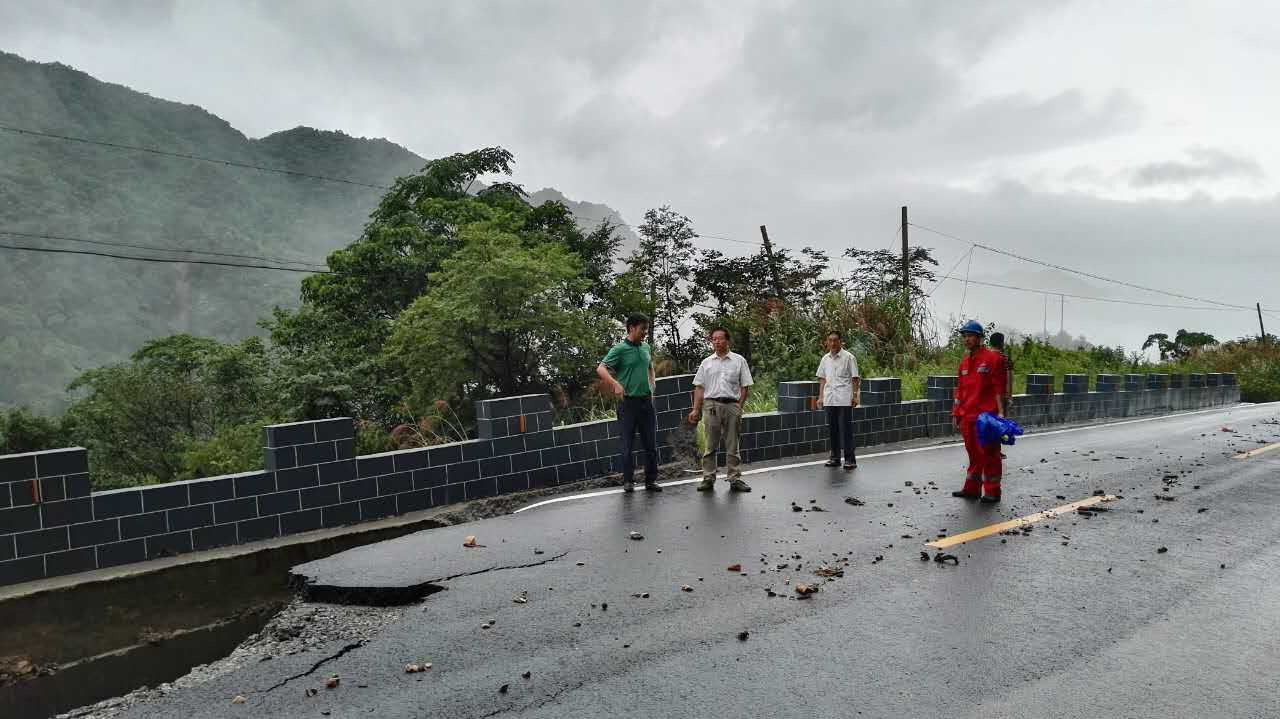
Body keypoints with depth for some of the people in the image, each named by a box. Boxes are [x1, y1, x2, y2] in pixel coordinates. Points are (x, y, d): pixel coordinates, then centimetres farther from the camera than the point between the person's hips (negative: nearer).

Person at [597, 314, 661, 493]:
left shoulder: (646, 348, 10)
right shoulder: (619, 349, -8)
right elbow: (601, 369, -16)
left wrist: (652, 386, 13)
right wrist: (616, 384, -29)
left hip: (647, 401, 5)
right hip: (628, 402, -5)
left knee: (651, 444, 7)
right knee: (628, 444, 3)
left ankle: (651, 480, 17)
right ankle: (628, 481, 14)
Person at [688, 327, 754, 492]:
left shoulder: (739, 361, 5)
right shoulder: (706, 363, 10)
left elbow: (745, 386, 5)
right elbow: (699, 388, 9)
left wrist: (739, 407, -3)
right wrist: (695, 409, 3)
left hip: (732, 406, -1)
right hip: (711, 406, 1)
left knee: (732, 446, 6)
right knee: (710, 446, 4)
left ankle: (734, 479, 12)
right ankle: (708, 479, 10)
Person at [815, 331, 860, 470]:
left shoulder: (848, 357, -3)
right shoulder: (825, 359, 11)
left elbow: (855, 378, -3)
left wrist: (855, 396, -9)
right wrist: (820, 396, 11)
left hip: (844, 399, -5)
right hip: (829, 399, 5)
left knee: (846, 430, -5)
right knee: (833, 429, 9)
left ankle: (850, 459, 0)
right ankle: (835, 458, 18)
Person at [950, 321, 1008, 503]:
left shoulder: (993, 358, -6)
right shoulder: (965, 362, 14)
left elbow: (999, 388, -10)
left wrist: (1000, 412, -15)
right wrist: (956, 413, 16)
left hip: (986, 417, -7)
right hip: (967, 417, 7)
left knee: (988, 454, 0)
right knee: (973, 453, 14)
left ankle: (992, 492, 9)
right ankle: (972, 489, 22)